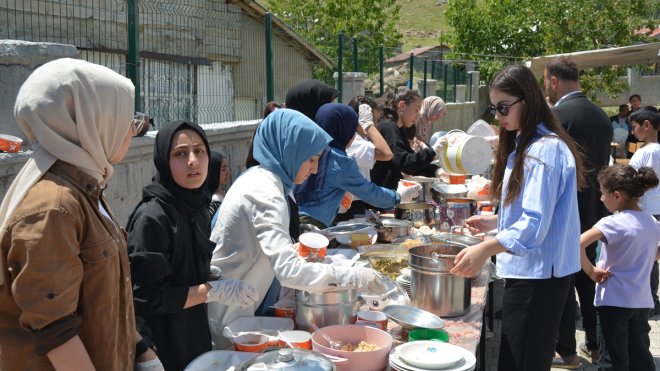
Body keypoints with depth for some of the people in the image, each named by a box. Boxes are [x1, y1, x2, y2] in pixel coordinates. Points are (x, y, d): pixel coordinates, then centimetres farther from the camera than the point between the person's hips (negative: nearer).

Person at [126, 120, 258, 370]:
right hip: (162, 345, -7)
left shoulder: (197, 207, 2)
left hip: (195, 334, 8)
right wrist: (215, 291, -21)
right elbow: (146, 298, -23)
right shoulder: (151, 218, -23)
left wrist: (219, 279, 0)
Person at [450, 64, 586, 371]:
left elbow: (535, 224, -26)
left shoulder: (544, 150, -18)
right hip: (527, 269, 10)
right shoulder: (524, 145, 14)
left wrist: (486, 249, -36)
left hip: (537, 275, -10)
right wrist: (495, 221, 11)